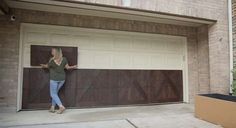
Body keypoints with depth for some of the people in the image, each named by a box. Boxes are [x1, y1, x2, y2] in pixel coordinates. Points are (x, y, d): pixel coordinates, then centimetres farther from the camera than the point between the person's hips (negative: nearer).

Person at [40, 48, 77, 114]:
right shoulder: (64, 59, -7)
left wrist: (43, 66, 26)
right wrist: (73, 67, 24)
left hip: (54, 79, -5)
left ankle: (61, 107, -7)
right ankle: (52, 108, 21)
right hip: (62, 79, 5)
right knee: (55, 93, 18)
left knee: (53, 94, 5)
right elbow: (67, 67, 4)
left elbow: (47, 66, 3)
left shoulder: (52, 60, -17)